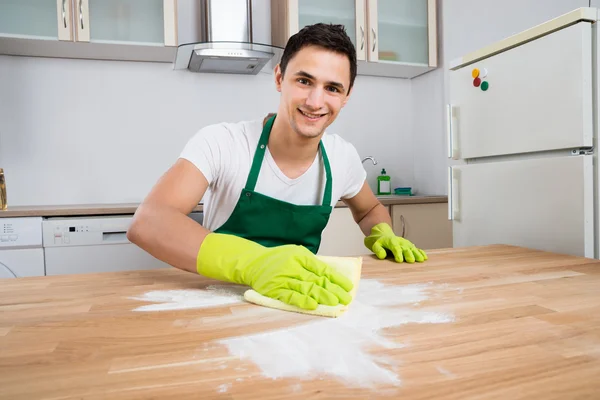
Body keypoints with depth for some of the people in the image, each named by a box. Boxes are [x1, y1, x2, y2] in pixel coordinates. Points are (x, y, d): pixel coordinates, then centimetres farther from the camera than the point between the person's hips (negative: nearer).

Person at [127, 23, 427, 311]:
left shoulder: (344, 157, -5)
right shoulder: (220, 143, -18)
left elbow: (370, 210, 14)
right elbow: (147, 222, -31)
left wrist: (382, 234, -8)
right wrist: (251, 263, -47)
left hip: (297, 301, 2)